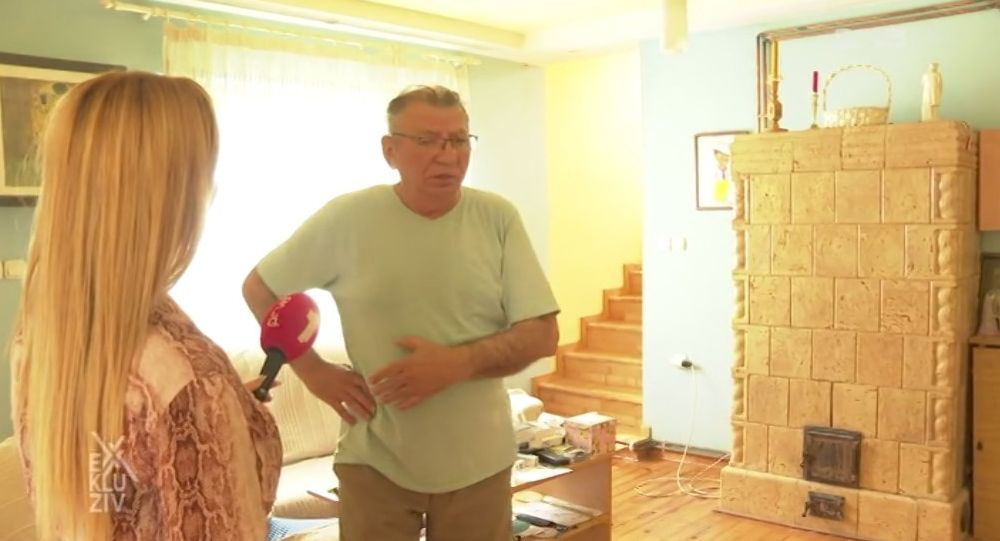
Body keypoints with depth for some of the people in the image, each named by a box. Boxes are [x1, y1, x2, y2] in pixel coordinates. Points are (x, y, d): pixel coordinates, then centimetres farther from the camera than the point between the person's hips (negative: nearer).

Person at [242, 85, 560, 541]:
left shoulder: (498, 218, -6)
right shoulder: (347, 218, -8)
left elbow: (543, 334, -6)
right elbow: (258, 289, 4)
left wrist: (456, 363, -20)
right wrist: (314, 372, -4)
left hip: (478, 462, 1)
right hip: (376, 460, -1)